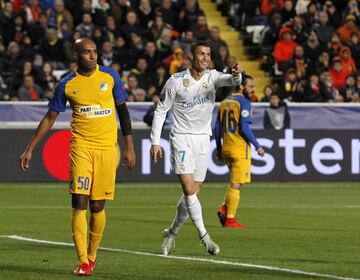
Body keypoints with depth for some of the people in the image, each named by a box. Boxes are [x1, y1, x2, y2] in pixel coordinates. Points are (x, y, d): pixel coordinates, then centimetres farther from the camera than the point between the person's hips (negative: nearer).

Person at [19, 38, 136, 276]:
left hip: (107, 148, 1)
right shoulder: (67, 85, 2)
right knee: (79, 203, -12)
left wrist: (129, 147, 6)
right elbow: (50, 118, 10)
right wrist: (30, 149, 7)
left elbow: (123, 111, 10)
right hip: (81, 147, -1)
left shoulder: (110, 76, 3)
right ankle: (83, 262, -13)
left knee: (97, 206, 3)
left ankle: (92, 256, 20)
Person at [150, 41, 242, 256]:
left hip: (203, 139, 4)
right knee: (189, 189, -16)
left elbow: (231, 80, -22)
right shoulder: (176, 81, -7)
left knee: (193, 192, 8)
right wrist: (155, 142, -5)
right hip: (182, 139, -4)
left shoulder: (212, 77, -1)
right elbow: (161, 111, 0)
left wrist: (236, 75, -47)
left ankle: (172, 232, 26)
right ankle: (205, 237, -12)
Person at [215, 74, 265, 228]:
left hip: (226, 148, 7)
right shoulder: (244, 102, -11)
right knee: (236, 184, -2)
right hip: (240, 149, -7)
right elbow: (244, 128, -19)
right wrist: (257, 146, -12)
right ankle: (229, 219, -1)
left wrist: (219, 148, 19)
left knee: (235, 183, 20)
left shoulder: (224, 102, 12)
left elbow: (217, 127, 13)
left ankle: (224, 209, 5)